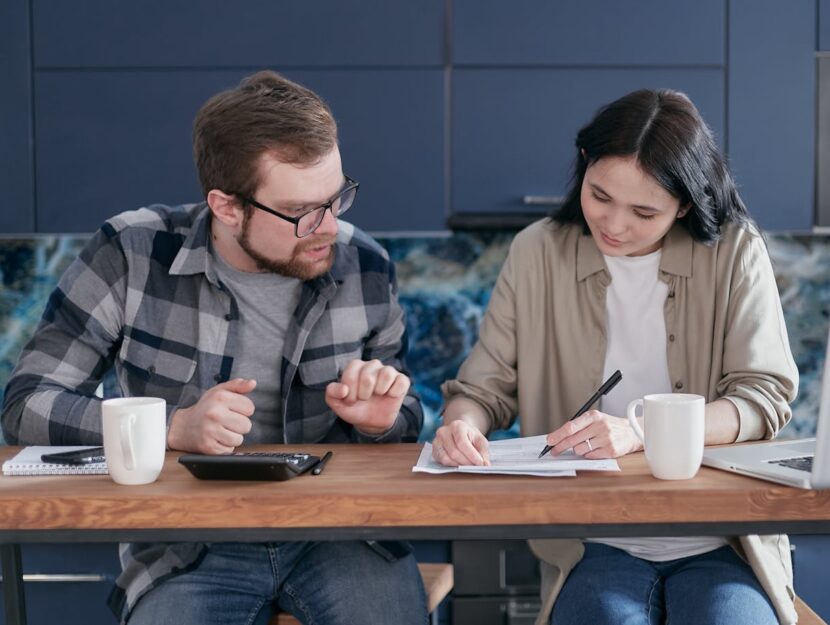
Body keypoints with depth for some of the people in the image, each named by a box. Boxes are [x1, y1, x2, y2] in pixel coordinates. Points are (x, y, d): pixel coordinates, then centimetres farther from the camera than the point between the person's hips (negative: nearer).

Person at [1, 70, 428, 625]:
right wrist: (175, 427, -21)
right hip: (186, 548, -1)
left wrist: (382, 420, -10)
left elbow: (404, 420, 15)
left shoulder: (364, 267, 1)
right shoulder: (133, 253, -7)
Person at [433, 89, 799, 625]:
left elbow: (766, 395, -6)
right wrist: (462, 423, -19)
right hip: (594, 545, 0)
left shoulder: (735, 251, 0)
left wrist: (639, 432, -21)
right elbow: (484, 389, 6)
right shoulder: (538, 253, 2)